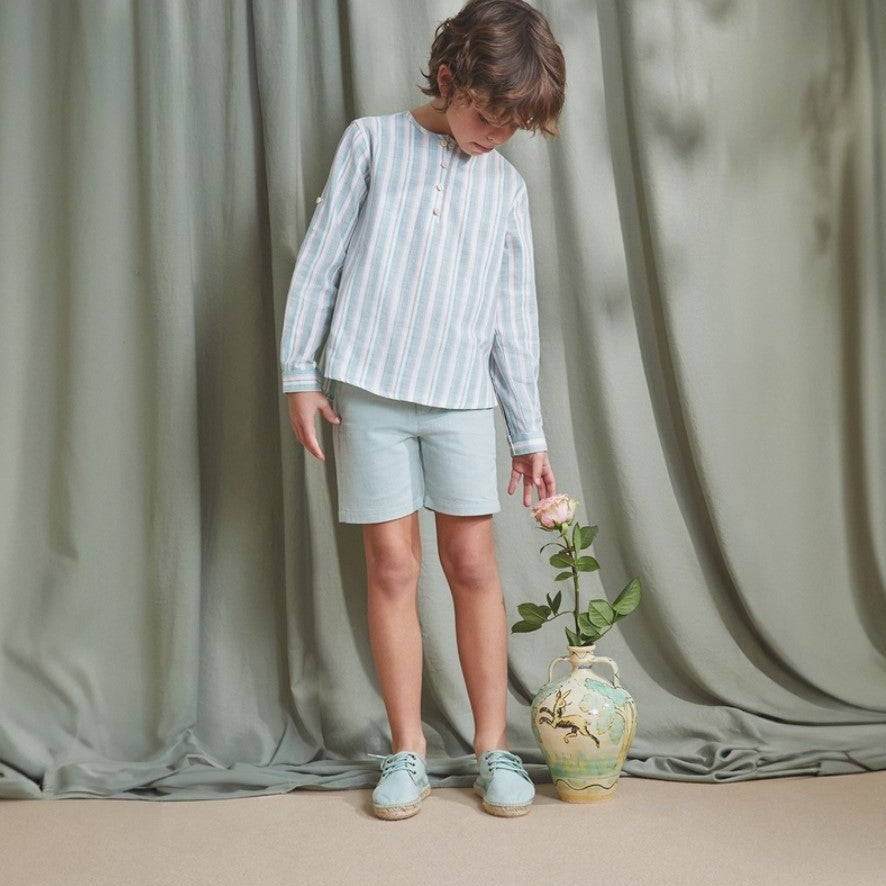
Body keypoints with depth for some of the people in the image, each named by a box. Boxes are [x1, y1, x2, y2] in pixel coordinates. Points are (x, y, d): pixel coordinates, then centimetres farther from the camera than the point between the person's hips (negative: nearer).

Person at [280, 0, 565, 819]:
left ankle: (494, 748, 13)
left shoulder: (507, 186, 9)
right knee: (393, 567, 1)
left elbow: (515, 314, 10)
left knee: (474, 565, 1)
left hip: (461, 398, 2)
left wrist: (530, 431, 8)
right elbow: (320, 259, 3)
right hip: (367, 390, -1)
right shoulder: (372, 142, 3)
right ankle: (409, 753, 11)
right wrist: (301, 372, -2)